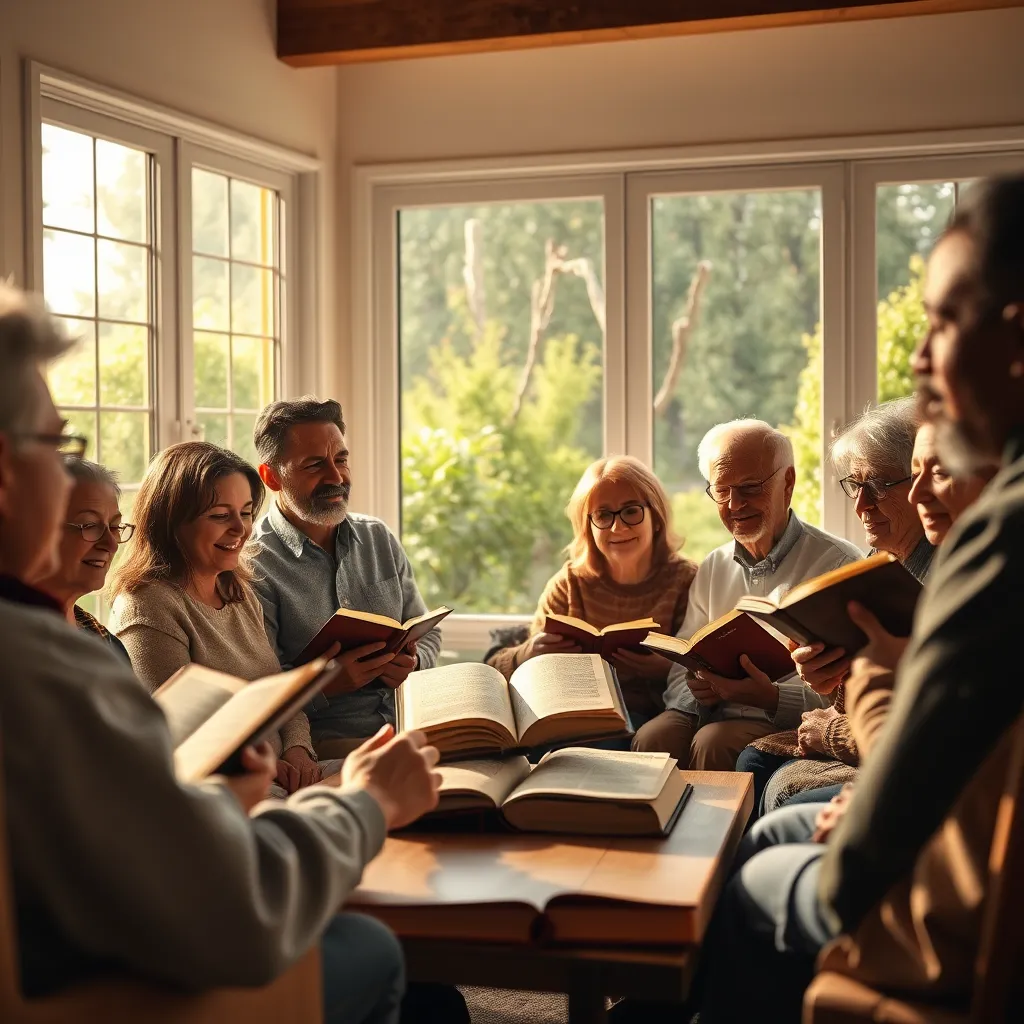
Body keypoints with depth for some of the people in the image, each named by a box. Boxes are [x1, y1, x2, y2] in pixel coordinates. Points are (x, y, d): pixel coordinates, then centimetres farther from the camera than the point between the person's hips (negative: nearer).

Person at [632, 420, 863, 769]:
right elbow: (680, 670, 18)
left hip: (788, 726, -4)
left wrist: (773, 698, -25)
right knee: (652, 737, -26)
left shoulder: (839, 564, -2)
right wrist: (697, 691, -7)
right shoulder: (711, 570, 19)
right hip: (711, 714, 5)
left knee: (714, 742, -32)